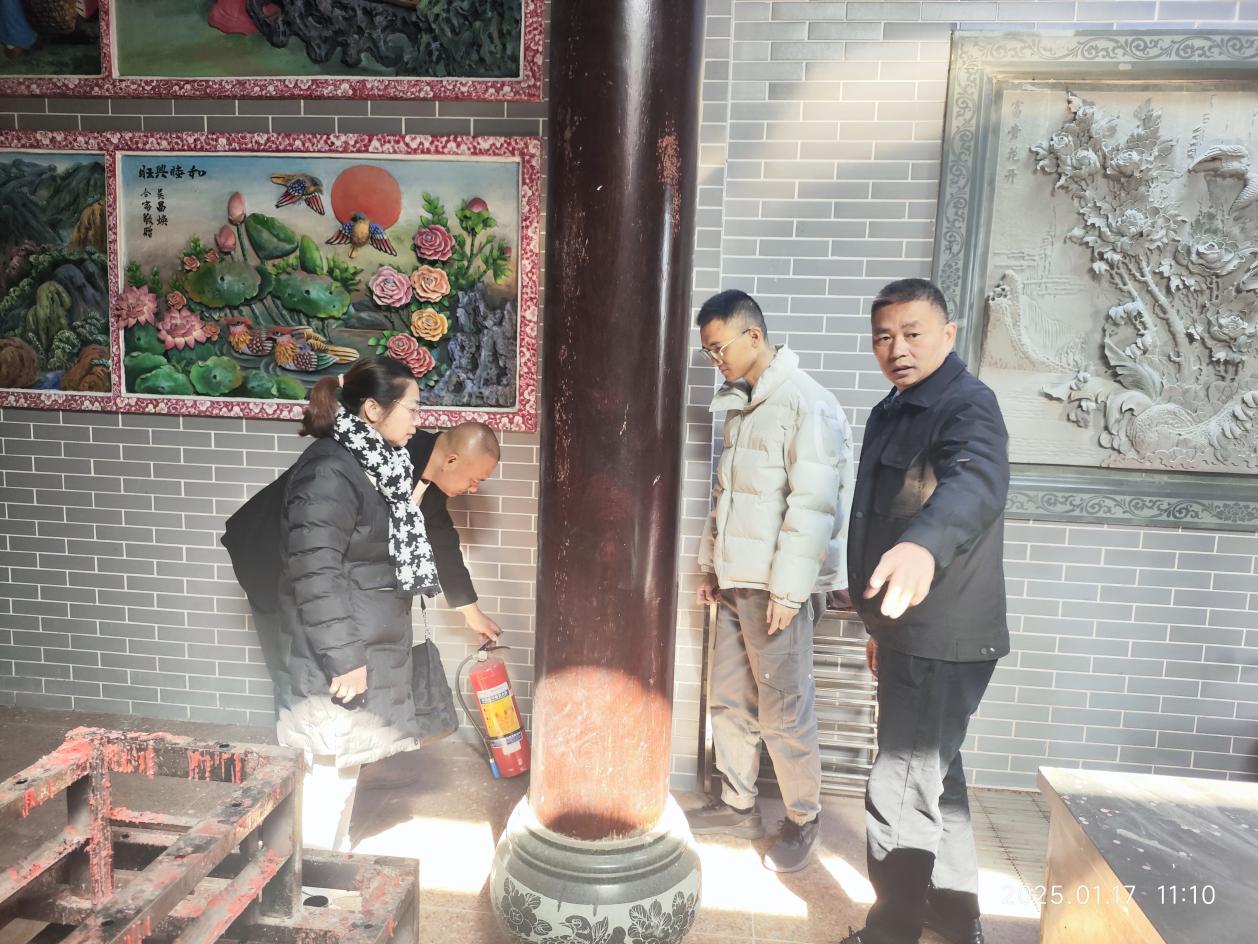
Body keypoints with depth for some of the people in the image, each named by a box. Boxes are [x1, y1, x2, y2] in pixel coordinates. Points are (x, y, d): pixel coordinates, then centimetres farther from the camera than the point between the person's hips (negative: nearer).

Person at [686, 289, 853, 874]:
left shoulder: (806, 403, -14)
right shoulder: (741, 403, 13)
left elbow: (813, 504, -19)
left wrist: (788, 590, -19)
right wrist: (711, 563, 17)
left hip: (778, 588, -8)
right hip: (736, 582, 8)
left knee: (784, 711, 3)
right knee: (729, 698, 14)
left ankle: (803, 819, 22)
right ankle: (737, 804, 30)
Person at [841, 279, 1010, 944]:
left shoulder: (967, 406, -17)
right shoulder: (891, 413, 13)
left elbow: (976, 482, -39)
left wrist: (924, 544, -60)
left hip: (944, 639, -10)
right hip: (906, 631, 10)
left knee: (901, 791, -1)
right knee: (935, 774, 24)